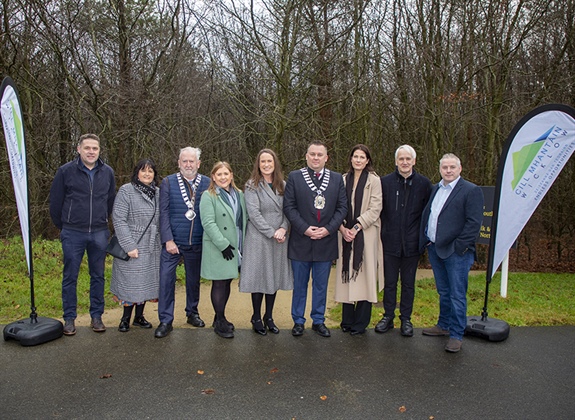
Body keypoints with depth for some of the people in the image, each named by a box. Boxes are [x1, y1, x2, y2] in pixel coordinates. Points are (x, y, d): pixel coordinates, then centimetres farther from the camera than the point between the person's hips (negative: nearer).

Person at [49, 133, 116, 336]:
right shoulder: (65, 171, -5)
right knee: (70, 277, 6)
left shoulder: (107, 172, 4)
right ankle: (69, 318, 18)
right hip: (72, 234, -2)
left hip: (99, 233, 2)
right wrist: (62, 227, 9)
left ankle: (96, 316, 21)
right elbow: (55, 201, 3)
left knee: (98, 276, 9)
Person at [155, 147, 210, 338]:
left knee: (194, 280, 15)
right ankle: (165, 321, 11)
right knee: (166, 280, -1)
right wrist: (168, 240, -11)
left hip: (196, 243, 2)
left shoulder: (207, 184, 1)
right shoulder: (168, 182, -1)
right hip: (172, 242, -1)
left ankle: (192, 313, 33)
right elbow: (164, 213, -5)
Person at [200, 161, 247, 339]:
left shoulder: (239, 195, 11)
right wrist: (223, 244, -19)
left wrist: (243, 244, 7)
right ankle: (220, 321, 15)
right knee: (219, 284, 2)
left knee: (227, 282, 13)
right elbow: (208, 223, -15)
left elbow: (244, 219, 13)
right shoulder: (208, 196, -7)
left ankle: (221, 317, 28)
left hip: (235, 247, 6)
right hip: (218, 249, -5)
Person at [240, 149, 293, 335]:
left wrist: (283, 229, -12)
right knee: (259, 276, 2)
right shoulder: (252, 186, -4)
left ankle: (269, 317, 24)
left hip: (279, 239, 4)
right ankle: (256, 318, 18)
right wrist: (272, 233, -16)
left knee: (275, 277, 10)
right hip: (258, 238, -4)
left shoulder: (283, 185, 9)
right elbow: (254, 213, -12)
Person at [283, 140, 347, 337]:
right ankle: (298, 321, 24)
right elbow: (289, 206, -4)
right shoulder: (294, 177, 1)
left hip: (326, 241, 2)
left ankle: (318, 321, 27)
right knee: (299, 284, 10)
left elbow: (342, 207, 3)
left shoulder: (337, 179, 6)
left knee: (321, 285, 12)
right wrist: (304, 228, -14)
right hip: (301, 241, -1)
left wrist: (328, 229, -10)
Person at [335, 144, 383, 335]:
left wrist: (356, 228, -13)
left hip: (366, 235, -3)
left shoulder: (374, 181, -1)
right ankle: (347, 320, 16)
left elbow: (375, 209, -7)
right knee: (346, 276, 6)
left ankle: (360, 322, 10)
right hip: (345, 234, 4)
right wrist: (342, 228, -7)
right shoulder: (344, 180, 11)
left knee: (364, 276, -1)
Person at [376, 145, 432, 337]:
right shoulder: (385, 182, -1)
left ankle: (406, 319, 24)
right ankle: (388, 317, 24)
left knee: (408, 283, 11)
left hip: (412, 242, 0)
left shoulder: (424, 183, 0)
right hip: (391, 241, 0)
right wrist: (383, 232, -1)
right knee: (390, 282, 10)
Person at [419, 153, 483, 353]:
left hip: (456, 252, -7)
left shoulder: (471, 190, -8)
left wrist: (460, 246, -17)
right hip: (434, 249, 7)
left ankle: (456, 335, 11)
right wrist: (425, 240, 9)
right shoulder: (435, 189, 14)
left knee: (457, 295, 0)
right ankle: (444, 326, 32)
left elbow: (474, 222, -14)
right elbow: (426, 215, 18)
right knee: (443, 292, 18)